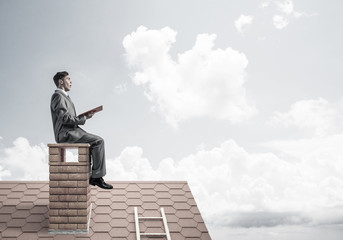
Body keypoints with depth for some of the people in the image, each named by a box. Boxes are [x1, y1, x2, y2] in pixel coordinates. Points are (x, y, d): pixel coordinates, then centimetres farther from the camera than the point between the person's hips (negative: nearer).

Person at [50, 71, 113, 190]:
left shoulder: (63, 96, 23)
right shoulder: (58, 96, -10)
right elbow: (65, 118, -20)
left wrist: (83, 116, 7)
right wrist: (84, 118, -12)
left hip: (70, 132, 10)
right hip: (66, 133, -10)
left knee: (96, 142, 7)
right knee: (99, 141, -16)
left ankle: (92, 176, 3)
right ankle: (97, 177, -12)